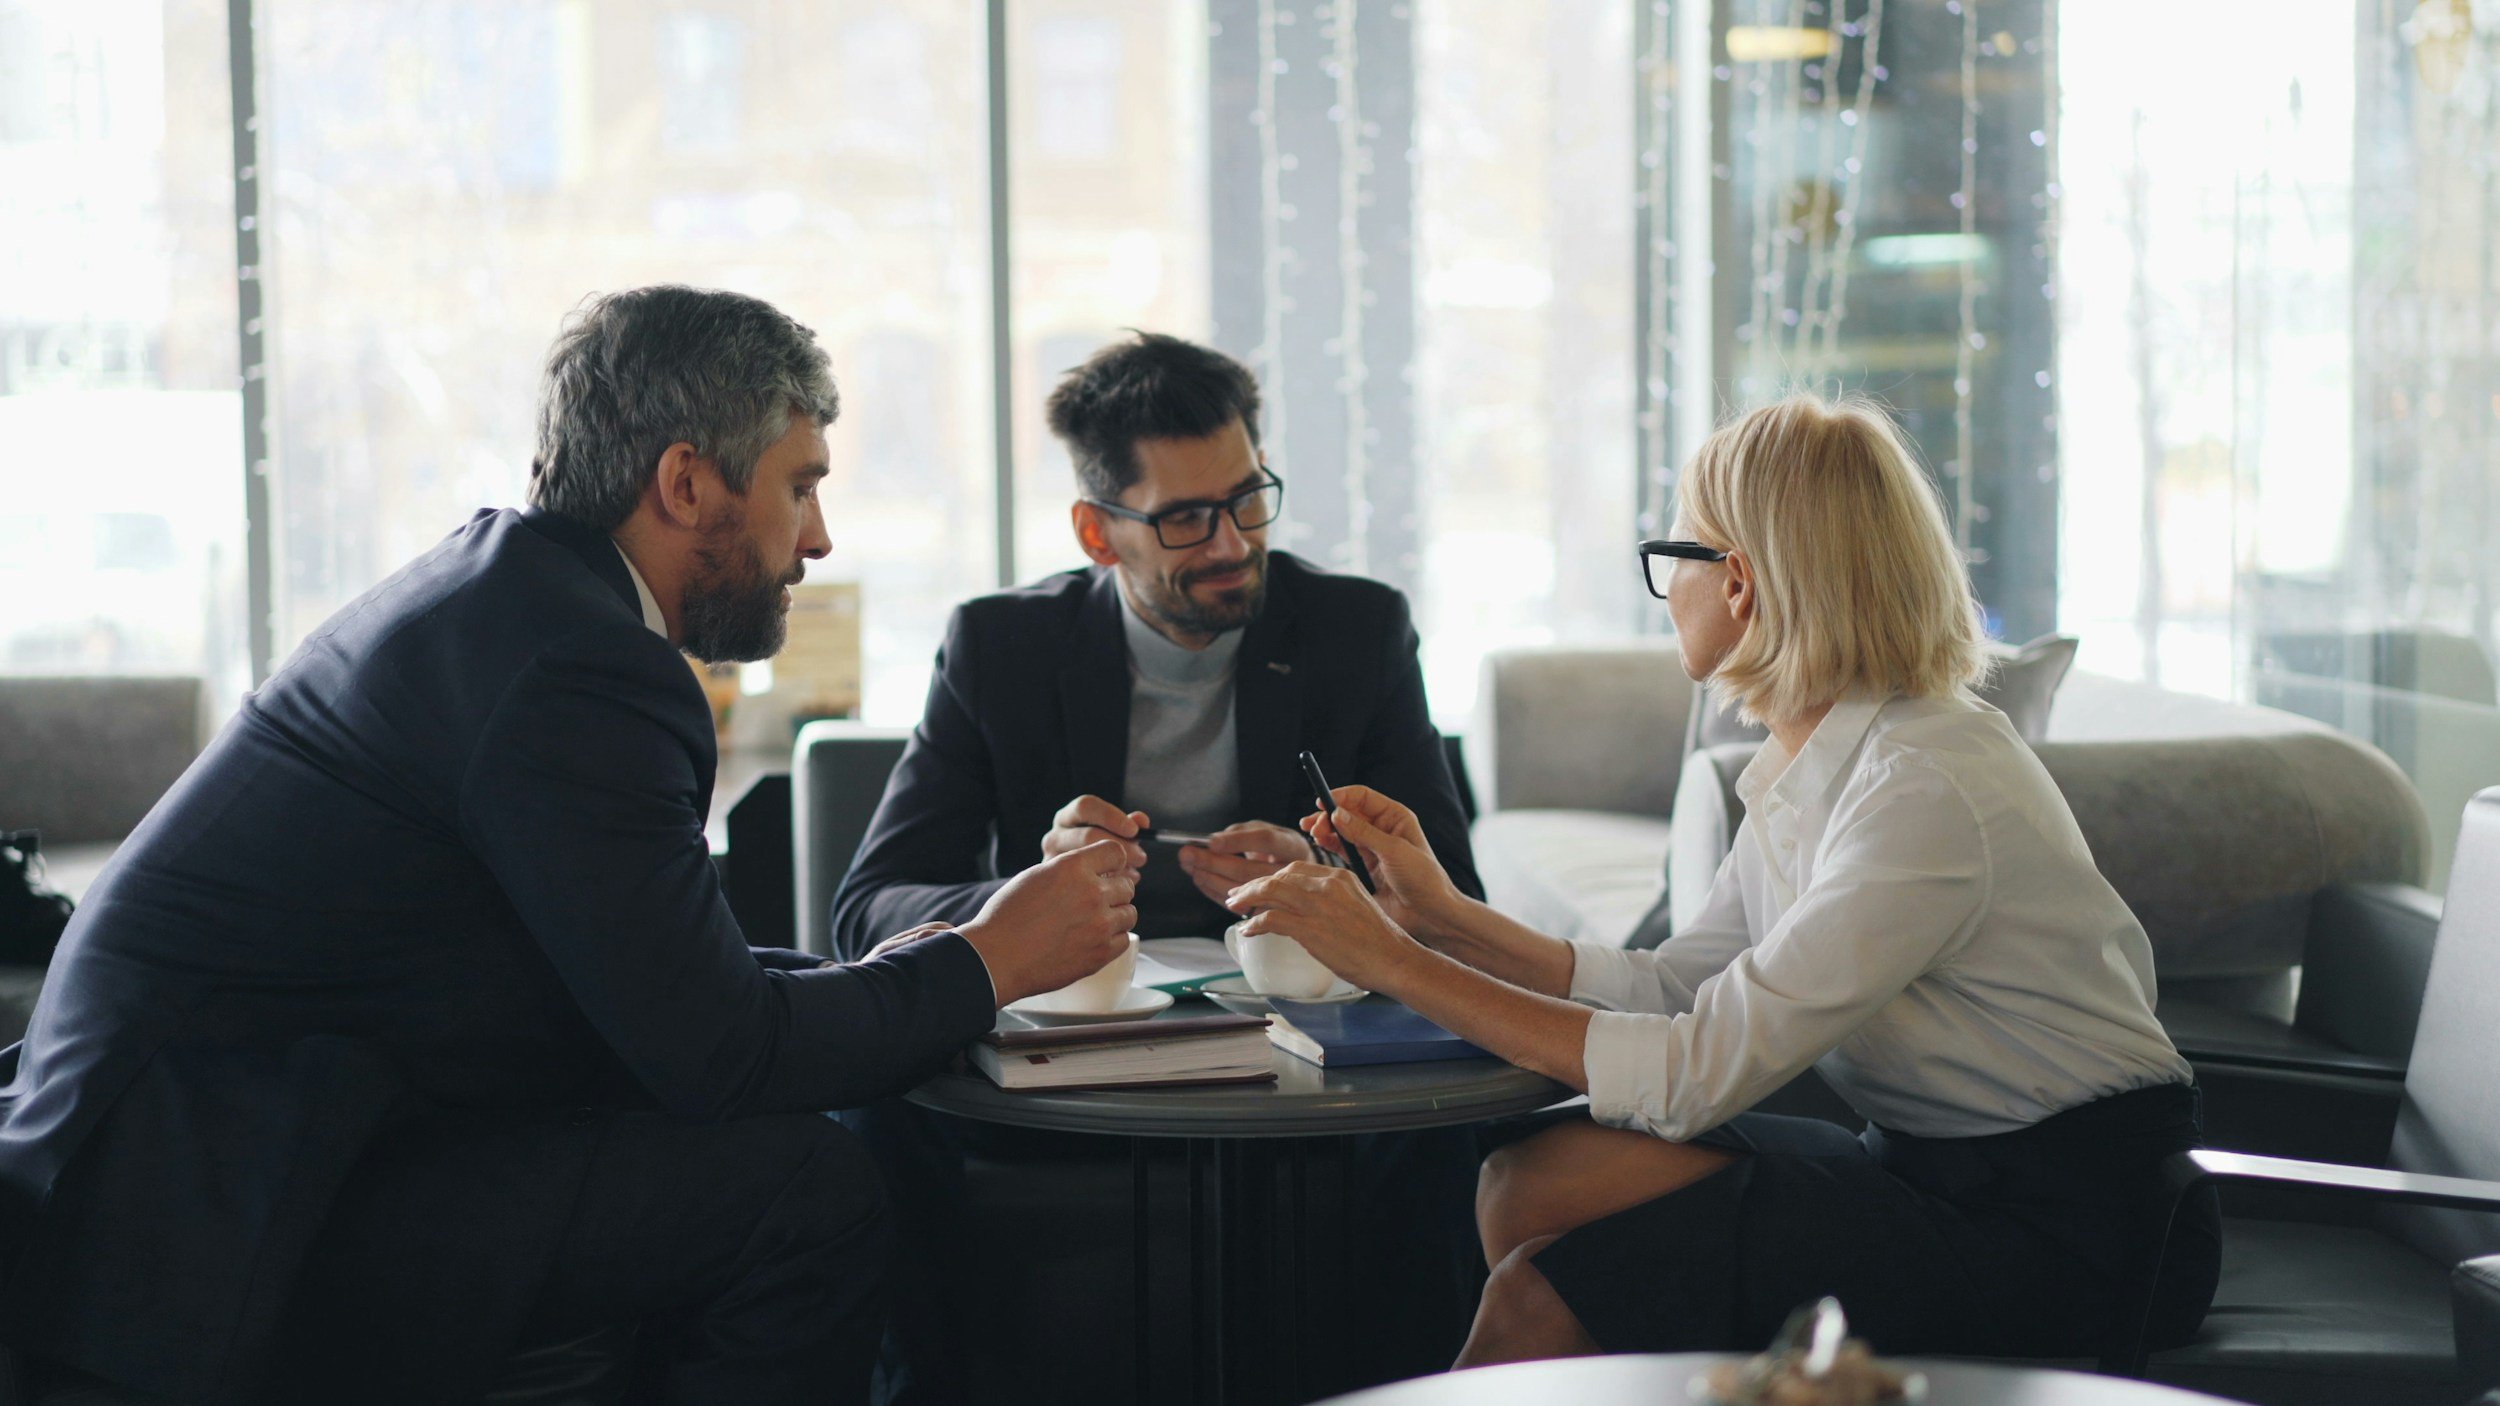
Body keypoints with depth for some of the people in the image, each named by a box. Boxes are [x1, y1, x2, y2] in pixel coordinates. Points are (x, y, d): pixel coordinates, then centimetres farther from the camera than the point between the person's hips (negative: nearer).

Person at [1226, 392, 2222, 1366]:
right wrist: (1443, 917, 1)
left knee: (1545, 1296, -15)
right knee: (1529, 1182, -5)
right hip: (1936, 1171, 8)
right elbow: (1673, 989, 10)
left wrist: (1395, 962, -22)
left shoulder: (1925, 793, -24)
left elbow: (1698, 1071, -26)